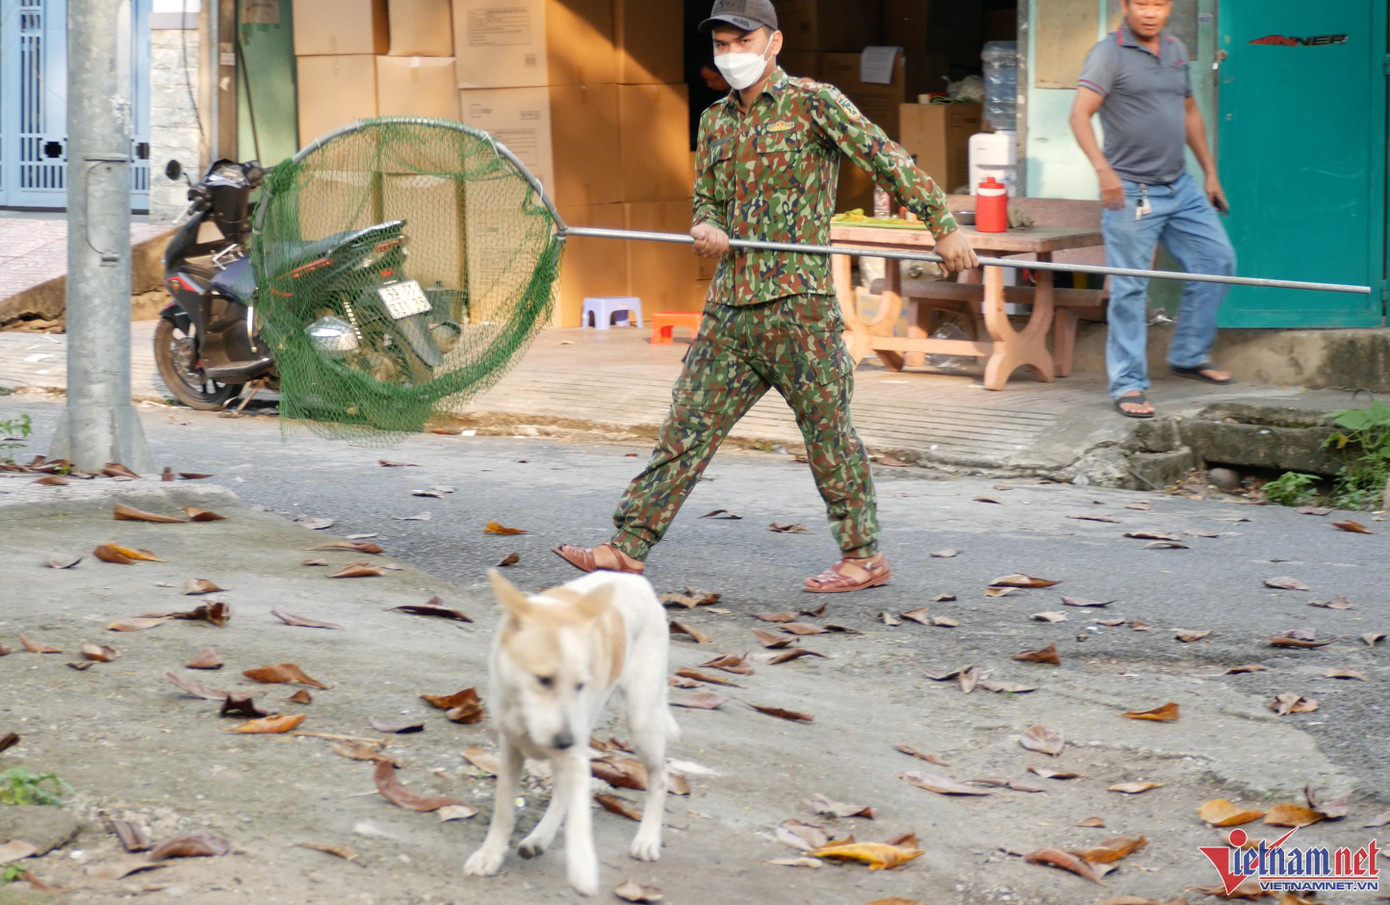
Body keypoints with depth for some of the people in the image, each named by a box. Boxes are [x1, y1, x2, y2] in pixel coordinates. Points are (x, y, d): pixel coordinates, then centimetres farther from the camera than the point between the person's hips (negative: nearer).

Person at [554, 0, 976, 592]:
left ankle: (865, 556, 13)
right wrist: (704, 228, -1)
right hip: (729, 308, 6)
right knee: (687, 426, 4)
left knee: (827, 432, 2)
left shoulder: (814, 104, -4)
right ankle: (628, 547, 4)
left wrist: (943, 224, -13)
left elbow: (888, 160, -6)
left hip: (797, 303, -6)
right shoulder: (715, 121, 16)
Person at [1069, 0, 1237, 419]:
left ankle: (1188, 355, 24)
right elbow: (1080, 114, -20)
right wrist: (1103, 169, -33)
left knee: (1218, 260, 8)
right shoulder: (1110, 53, -10)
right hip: (1131, 191, -7)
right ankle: (1128, 385, 1)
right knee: (1129, 290, -5)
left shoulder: (1177, 51, 12)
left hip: (1180, 185, 7)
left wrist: (1210, 173, 22)